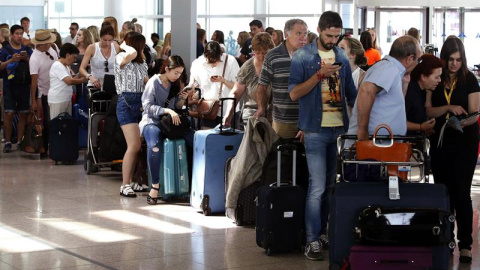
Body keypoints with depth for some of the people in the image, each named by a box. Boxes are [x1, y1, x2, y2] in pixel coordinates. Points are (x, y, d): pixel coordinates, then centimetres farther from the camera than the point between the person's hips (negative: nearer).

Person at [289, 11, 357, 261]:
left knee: (331, 184, 10)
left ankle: (323, 230, 20)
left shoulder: (342, 57, 10)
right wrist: (320, 74, -17)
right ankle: (312, 241, -5)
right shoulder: (303, 57, -3)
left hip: (340, 128, 5)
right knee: (318, 186, -9)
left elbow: (351, 92, 17)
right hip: (316, 130, -5)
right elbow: (294, 93, -9)